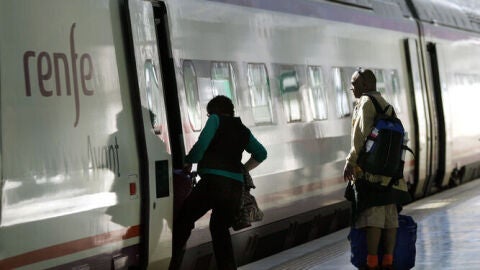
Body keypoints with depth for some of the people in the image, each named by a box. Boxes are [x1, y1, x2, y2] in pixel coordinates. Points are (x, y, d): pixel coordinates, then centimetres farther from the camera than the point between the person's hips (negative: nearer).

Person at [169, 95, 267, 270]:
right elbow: (261, 154, 26)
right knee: (220, 228, 18)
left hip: (213, 180, -6)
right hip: (235, 185, 6)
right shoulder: (243, 130, 23)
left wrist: (188, 162, 9)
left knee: (182, 222, 0)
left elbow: (201, 145, -6)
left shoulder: (216, 120, 6)